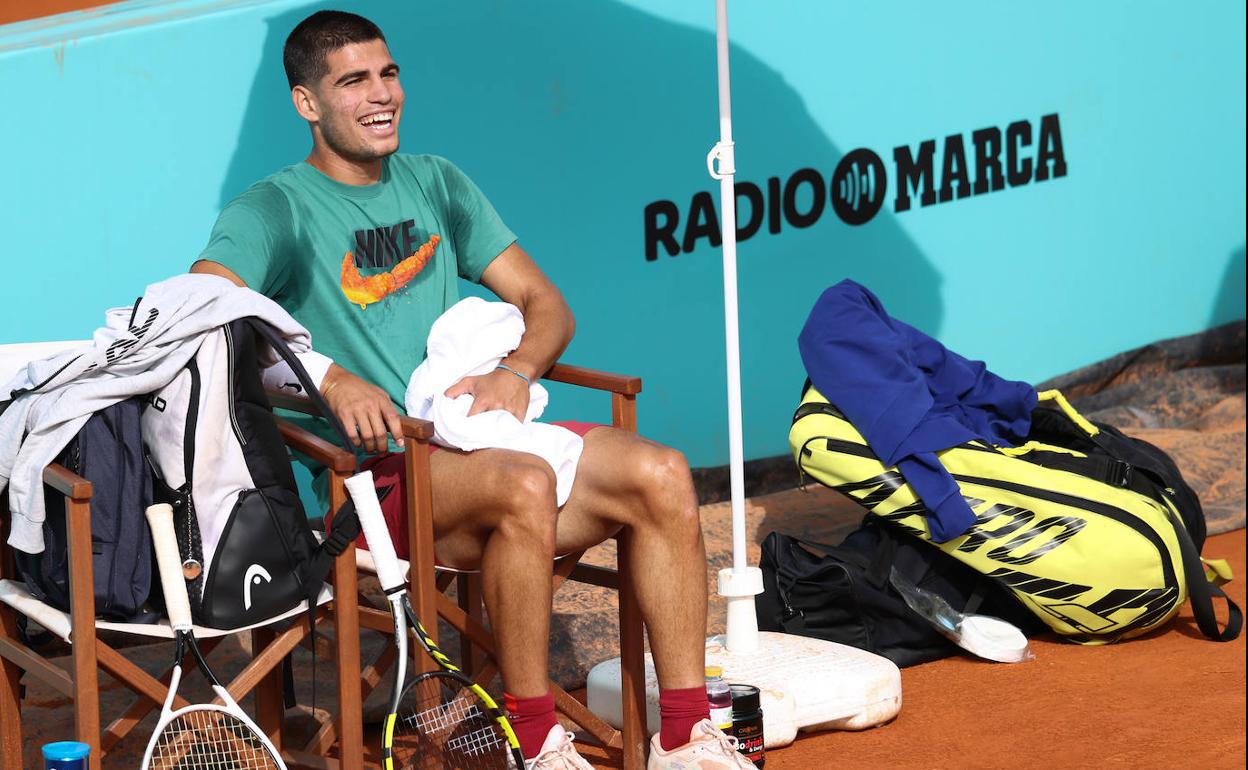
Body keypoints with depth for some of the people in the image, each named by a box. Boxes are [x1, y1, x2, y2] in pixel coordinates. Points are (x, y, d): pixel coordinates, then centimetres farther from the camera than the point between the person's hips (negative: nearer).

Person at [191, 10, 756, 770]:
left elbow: (546, 305, 18)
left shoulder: (435, 183, 20)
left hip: (480, 437, 6)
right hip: (374, 470, -6)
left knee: (661, 474, -19)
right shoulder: (275, 210, 1)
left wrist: (516, 373, -5)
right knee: (525, 486, -36)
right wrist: (329, 379, -28)